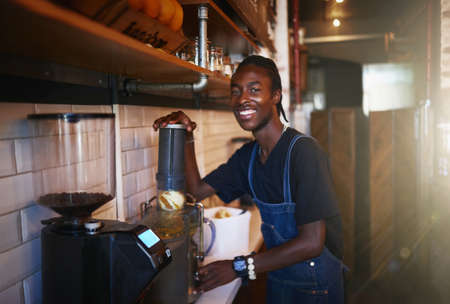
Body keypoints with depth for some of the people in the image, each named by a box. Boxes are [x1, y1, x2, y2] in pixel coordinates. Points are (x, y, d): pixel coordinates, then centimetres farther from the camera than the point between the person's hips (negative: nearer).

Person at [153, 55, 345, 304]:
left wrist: (239, 267, -22)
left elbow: (312, 243, -25)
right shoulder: (248, 155, 1)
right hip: (276, 278, 7)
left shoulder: (304, 151, -24)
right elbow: (197, 190, 5)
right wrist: (185, 138, -8)